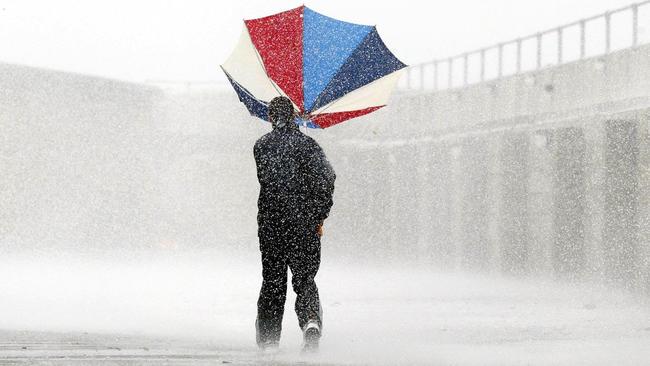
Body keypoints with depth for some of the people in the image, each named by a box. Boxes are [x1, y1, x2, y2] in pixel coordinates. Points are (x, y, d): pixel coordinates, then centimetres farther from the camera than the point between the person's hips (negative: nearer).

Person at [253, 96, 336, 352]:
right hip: (304, 225, -1)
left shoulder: (261, 146, 3)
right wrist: (320, 216, -3)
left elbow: (266, 179, 6)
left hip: (270, 223, 1)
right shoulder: (307, 144, -2)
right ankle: (311, 319, -22)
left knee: (272, 282, 11)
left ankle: (268, 339, 12)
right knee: (305, 279, 5)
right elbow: (326, 178, -11)